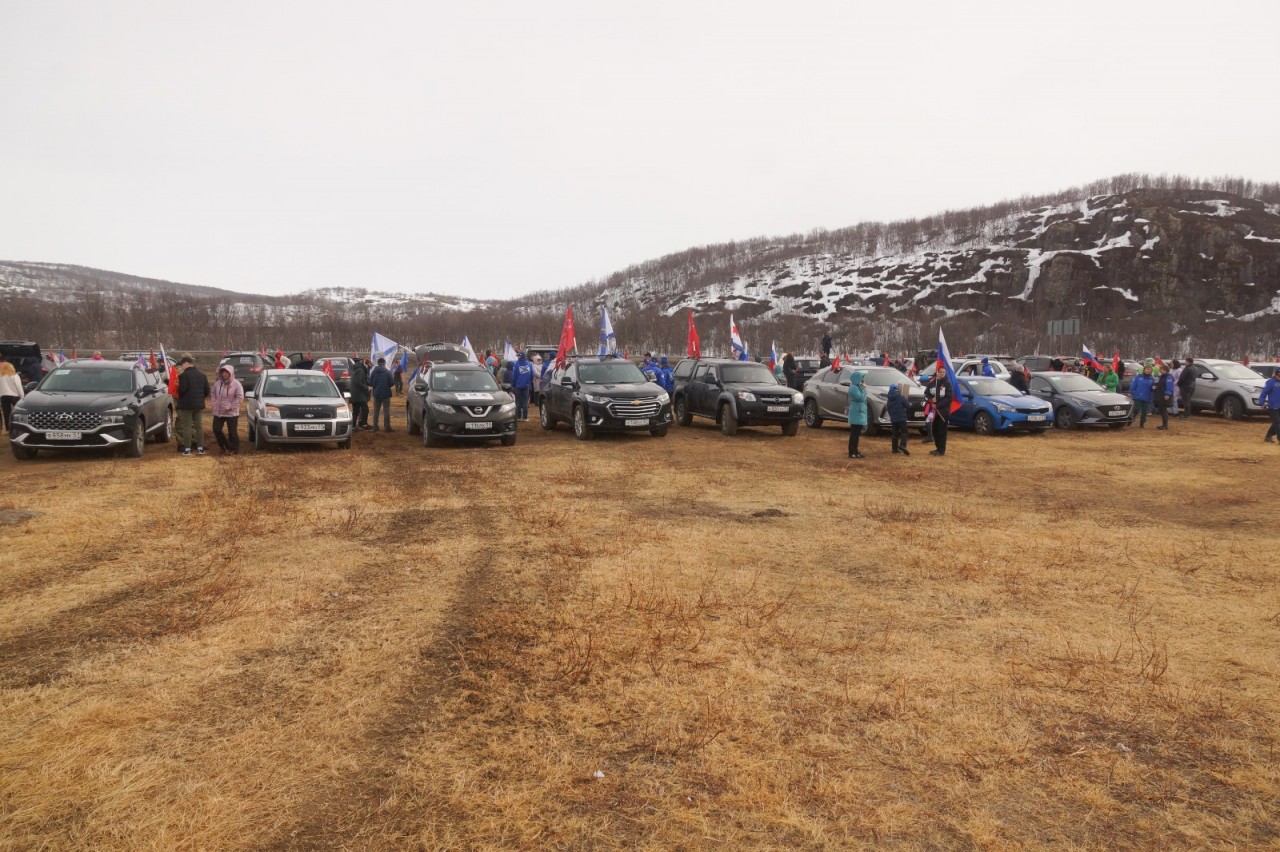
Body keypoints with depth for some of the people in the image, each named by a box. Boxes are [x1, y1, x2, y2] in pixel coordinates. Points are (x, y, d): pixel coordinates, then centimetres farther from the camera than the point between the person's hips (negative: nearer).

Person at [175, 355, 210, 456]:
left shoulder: (184, 375, -12)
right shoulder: (202, 375, 9)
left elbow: (182, 390, -18)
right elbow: (207, 390, 10)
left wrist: (178, 388, 3)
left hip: (186, 405, -6)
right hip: (199, 405, 6)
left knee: (186, 427, 0)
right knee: (199, 426, 8)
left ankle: (187, 449, 0)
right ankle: (200, 448, 9)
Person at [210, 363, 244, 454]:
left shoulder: (236, 384, -10)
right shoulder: (217, 383, 6)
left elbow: (240, 397, -13)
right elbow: (212, 393, 17)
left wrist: (231, 407, -16)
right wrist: (214, 403, 3)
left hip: (231, 413, -5)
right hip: (218, 412, 5)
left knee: (232, 432, -1)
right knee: (216, 430, 6)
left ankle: (234, 449, 12)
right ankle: (223, 446, 23)